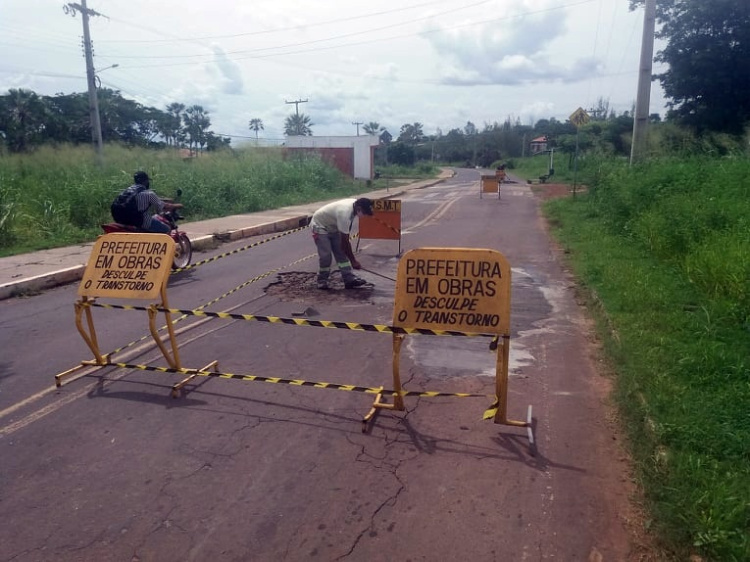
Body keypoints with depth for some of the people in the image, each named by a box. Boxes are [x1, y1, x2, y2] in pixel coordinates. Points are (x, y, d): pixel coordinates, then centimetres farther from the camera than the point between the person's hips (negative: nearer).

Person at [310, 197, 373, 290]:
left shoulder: (355, 204, -13)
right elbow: (344, 241, -32)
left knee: (341, 252, -1)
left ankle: (349, 279, -2)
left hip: (333, 226, 8)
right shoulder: (345, 213, -38)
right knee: (325, 255, -15)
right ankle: (322, 280, 3)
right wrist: (353, 261, -25)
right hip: (320, 225, -8)